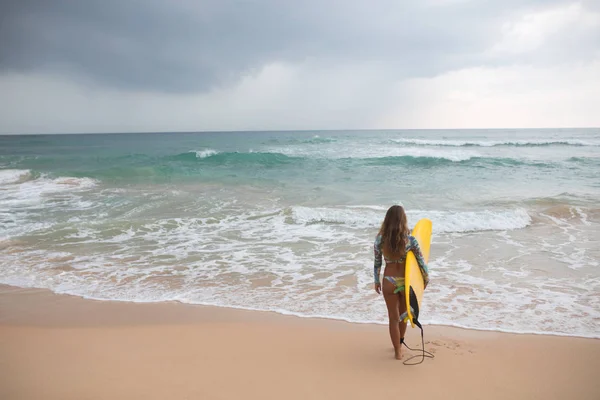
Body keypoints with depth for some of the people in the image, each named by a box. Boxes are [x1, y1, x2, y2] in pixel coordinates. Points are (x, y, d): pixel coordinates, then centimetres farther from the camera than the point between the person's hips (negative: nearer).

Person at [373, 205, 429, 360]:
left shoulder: (380, 240, -12)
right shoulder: (410, 239, -15)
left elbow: (377, 263, -3)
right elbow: (421, 260, -7)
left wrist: (377, 281, 12)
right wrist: (426, 277, 10)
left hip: (389, 281, 0)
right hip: (406, 281, 1)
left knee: (394, 317, 15)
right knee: (403, 314, 24)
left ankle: (398, 351, 24)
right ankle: (399, 344, 44)